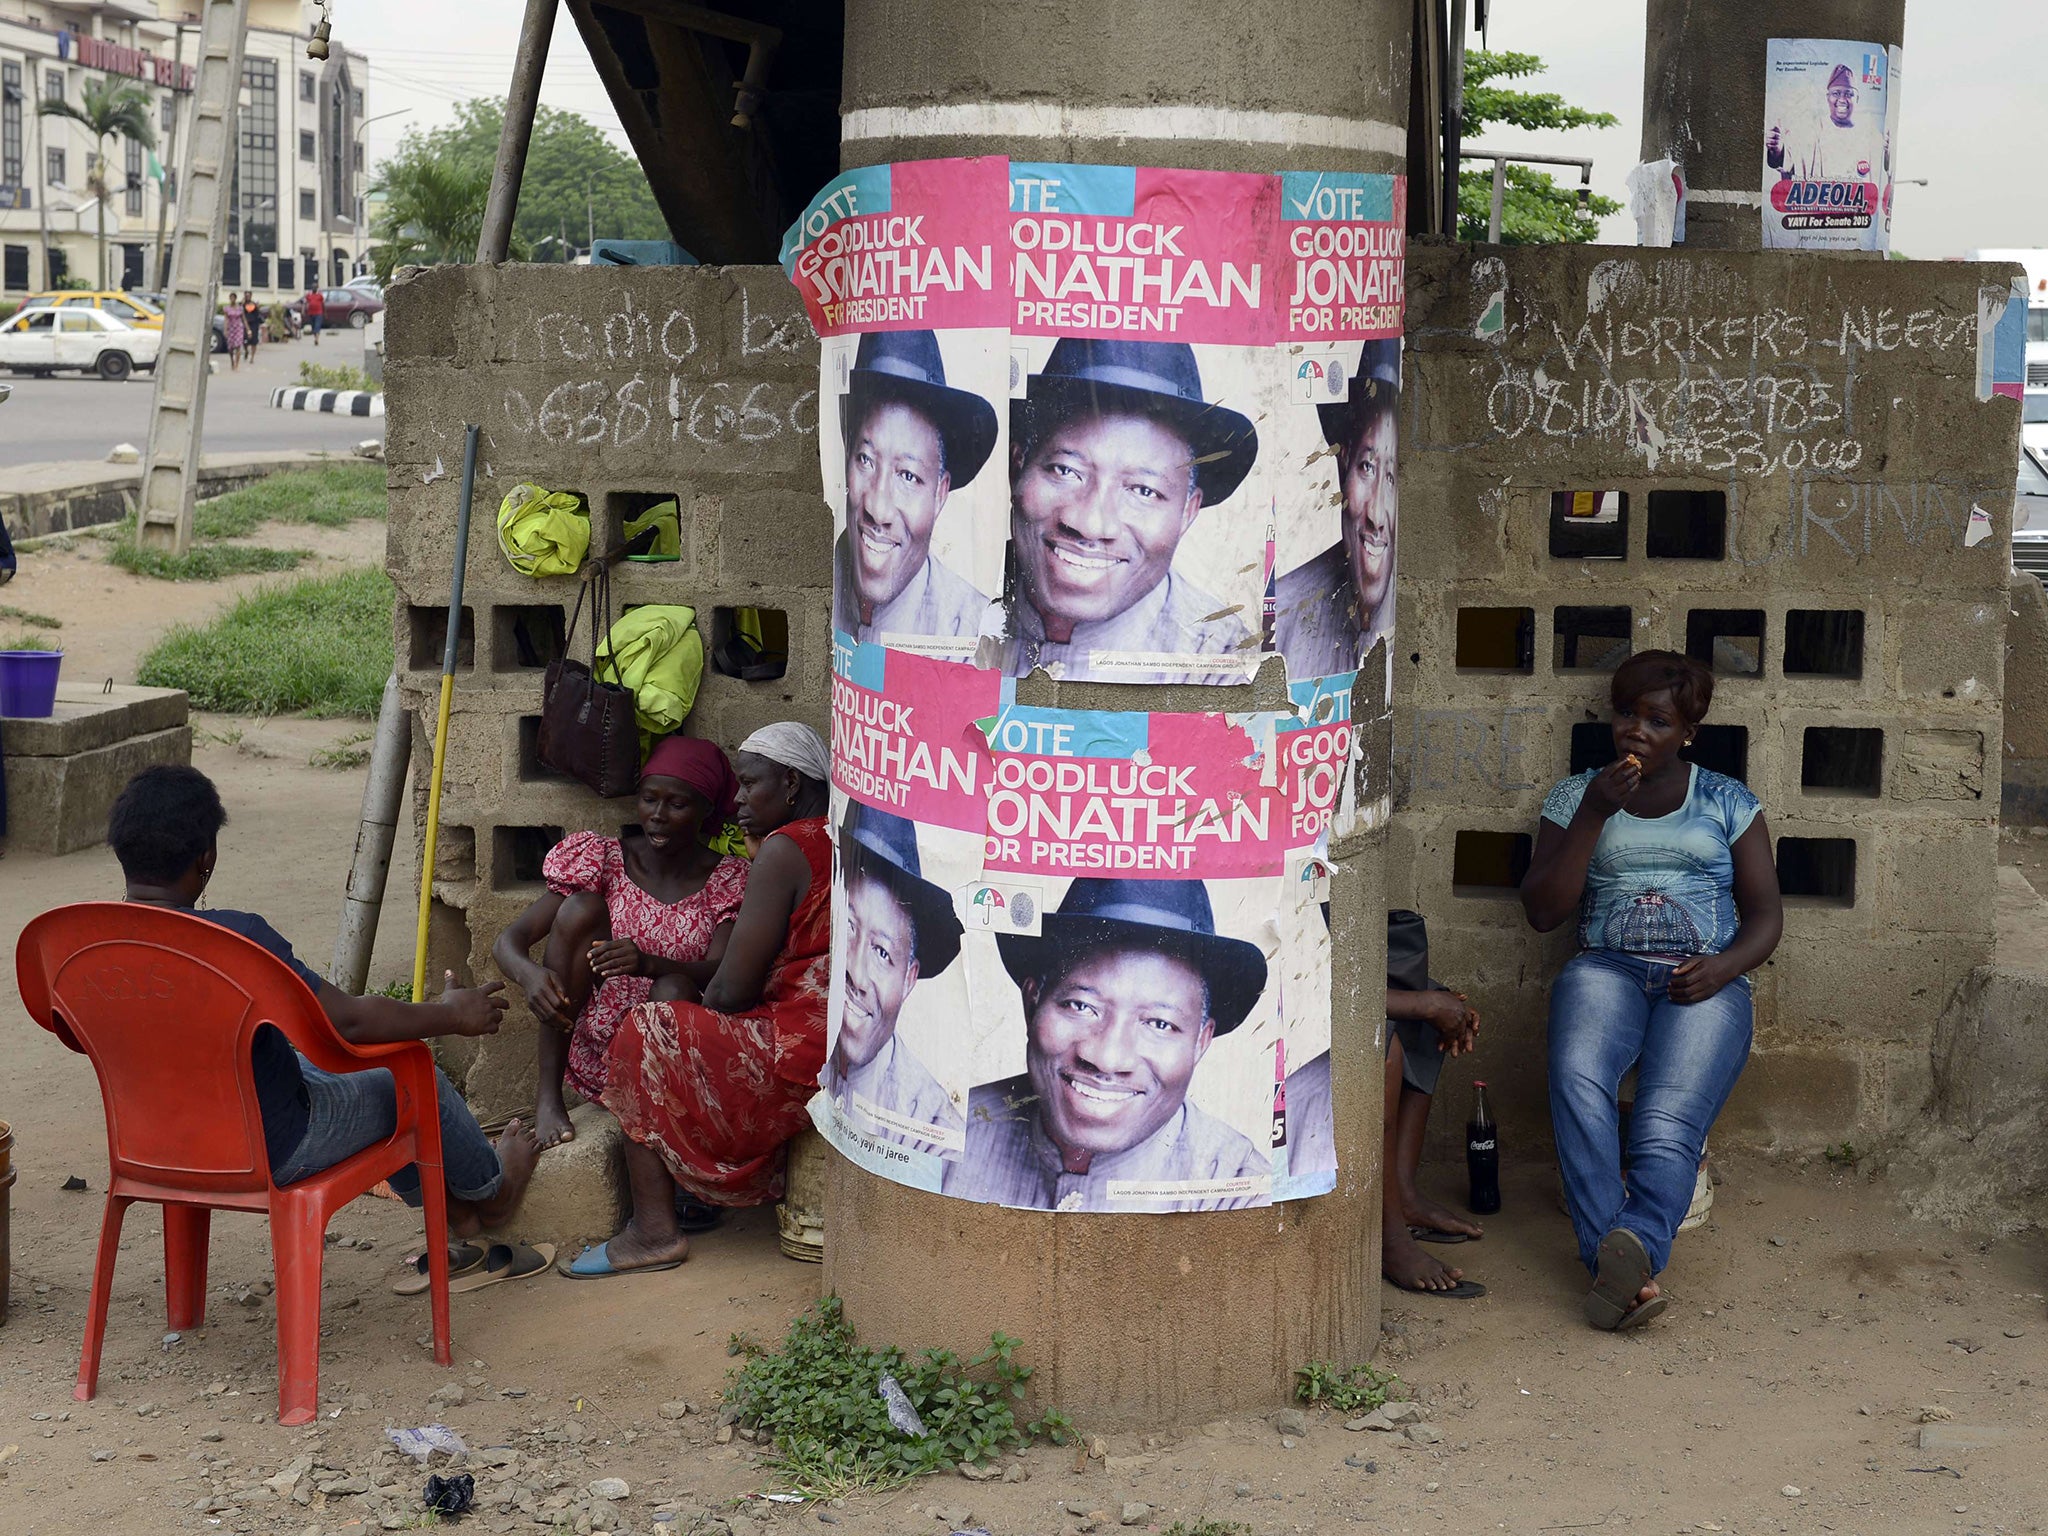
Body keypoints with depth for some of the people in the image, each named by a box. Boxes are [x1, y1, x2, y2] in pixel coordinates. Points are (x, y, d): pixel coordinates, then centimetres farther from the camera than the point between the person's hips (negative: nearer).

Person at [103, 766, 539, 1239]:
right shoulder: (234, 936, -32)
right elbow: (350, 1021, -25)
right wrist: (452, 1015, -7)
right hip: (272, 1153, -7)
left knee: (331, 1068, 31)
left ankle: (442, 1200, 48)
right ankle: (492, 1192, 47)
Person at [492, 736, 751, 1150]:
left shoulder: (729, 881, 1)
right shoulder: (604, 860, 2)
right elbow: (508, 940, -5)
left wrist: (649, 964, -39)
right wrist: (529, 974, -31)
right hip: (590, 1050, 2)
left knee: (677, 991, -33)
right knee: (580, 908, -20)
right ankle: (549, 1097, -19)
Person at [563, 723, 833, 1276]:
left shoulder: (784, 850, -13)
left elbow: (732, 992, -14)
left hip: (798, 1059, -10)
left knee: (644, 1038, 3)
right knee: (673, 987, 21)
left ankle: (654, 1229, 2)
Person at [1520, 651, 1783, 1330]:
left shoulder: (1727, 801, 17)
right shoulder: (1576, 797, 17)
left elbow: (1765, 912, 13)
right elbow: (1542, 911, 6)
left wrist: (1725, 965, -9)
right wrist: (1595, 814, -4)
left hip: (1704, 983, 0)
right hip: (1607, 966, 0)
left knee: (1670, 1121, -31)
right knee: (1577, 1082, -35)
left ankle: (1634, 1243, -52)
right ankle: (1631, 1271, -44)